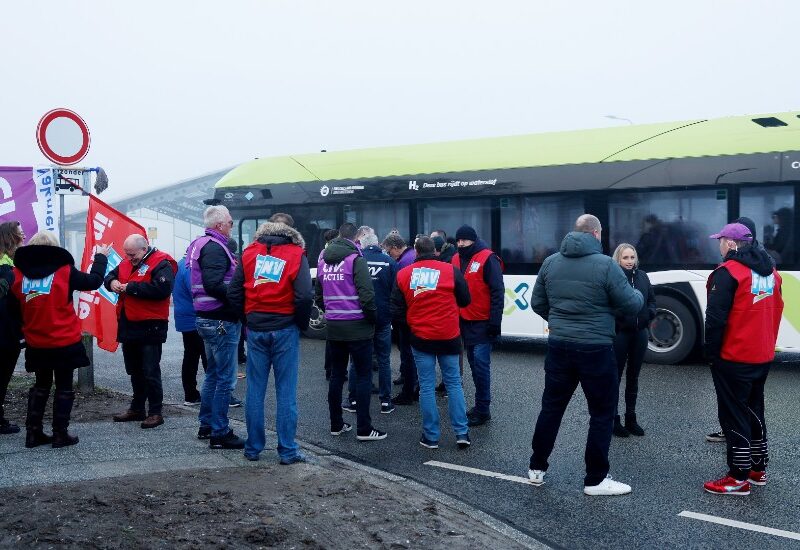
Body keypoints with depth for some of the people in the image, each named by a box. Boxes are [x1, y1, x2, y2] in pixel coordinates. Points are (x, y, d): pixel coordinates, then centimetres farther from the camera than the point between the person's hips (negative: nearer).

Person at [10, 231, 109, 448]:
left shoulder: (18, 274, -2)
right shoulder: (64, 271, -12)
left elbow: (14, 307, 6)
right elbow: (94, 281, -1)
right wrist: (101, 257, 14)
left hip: (36, 344, 4)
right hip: (64, 342, -4)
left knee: (41, 385, 19)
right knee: (64, 387, 8)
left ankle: (33, 433, 19)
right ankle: (60, 435, 9)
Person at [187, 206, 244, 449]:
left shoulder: (202, 244, 16)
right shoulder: (215, 248, -16)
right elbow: (213, 285, -28)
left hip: (208, 319, 11)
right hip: (221, 320, -11)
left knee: (213, 374, 20)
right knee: (225, 379, -5)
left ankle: (206, 425, 28)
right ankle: (219, 433, 0)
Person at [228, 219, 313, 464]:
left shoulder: (249, 253, 5)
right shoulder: (296, 254, -4)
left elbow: (234, 293, 2)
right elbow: (304, 296, -15)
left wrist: (248, 317, 12)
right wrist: (302, 323, 0)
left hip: (255, 330, 3)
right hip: (285, 329, -3)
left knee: (255, 390, 10)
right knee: (286, 392, 3)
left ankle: (253, 448, 17)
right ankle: (287, 450, 7)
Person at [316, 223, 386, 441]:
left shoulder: (323, 260, 9)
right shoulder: (355, 259, -11)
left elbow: (318, 294, 16)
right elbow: (366, 294, -18)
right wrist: (372, 317, -5)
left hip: (333, 326, 6)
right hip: (357, 326, -6)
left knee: (336, 374, 14)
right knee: (363, 376, 0)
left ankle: (336, 424, 19)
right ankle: (364, 429, 1)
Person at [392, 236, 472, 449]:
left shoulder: (403, 274, -3)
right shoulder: (450, 270, -6)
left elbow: (397, 310, 1)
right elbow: (465, 300, 3)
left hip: (420, 338, 0)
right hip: (448, 336, 0)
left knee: (427, 386, 8)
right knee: (454, 383, 12)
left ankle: (431, 437, 11)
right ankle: (462, 433, 10)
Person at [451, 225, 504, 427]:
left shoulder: (487, 259, -10)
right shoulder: (456, 259, 10)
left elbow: (497, 292, -13)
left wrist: (495, 322, -17)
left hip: (482, 323, -7)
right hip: (464, 321, 7)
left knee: (481, 364, -7)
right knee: (474, 363, 13)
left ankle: (482, 410, 0)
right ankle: (480, 406, 23)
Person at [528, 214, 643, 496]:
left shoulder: (551, 262, 3)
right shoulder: (606, 264, -12)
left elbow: (537, 303, 11)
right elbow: (631, 305, -7)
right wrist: (639, 294, 15)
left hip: (559, 347, 5)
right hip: (595, 350, -5)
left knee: (551, 408, 16)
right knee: (602, 413, 7)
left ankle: (536, 468, 26)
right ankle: (595, 480, 11)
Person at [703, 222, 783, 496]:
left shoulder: (728, 272, -18)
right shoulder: (770, 272, 8)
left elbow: (716, 318, -20)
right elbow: (775, 312, 15)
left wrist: (711, 351, -10)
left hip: (733, 358, -8)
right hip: (762, 357, 8)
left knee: (733, 415, -1)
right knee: (754, 411, 19)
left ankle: (739, 478, 2)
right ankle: (758, 469, 27)